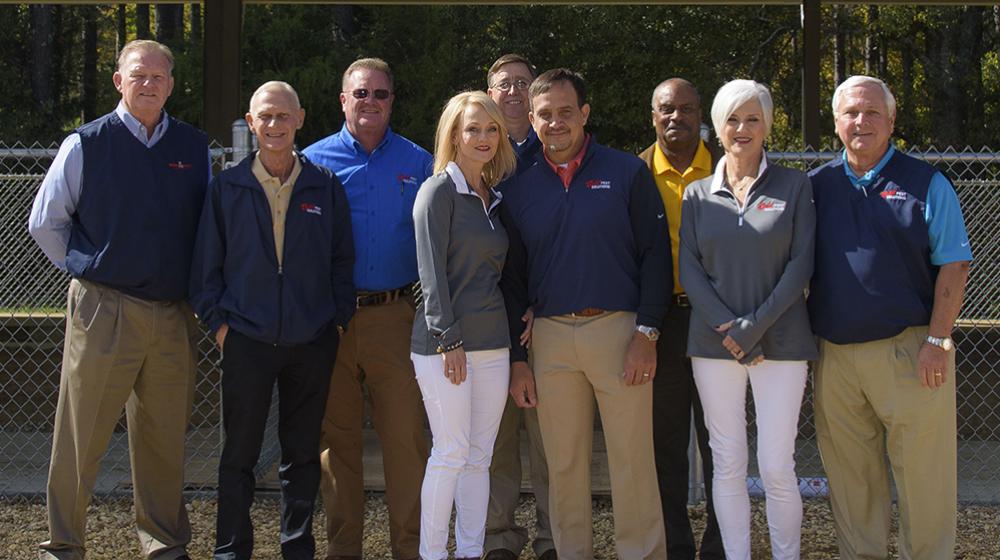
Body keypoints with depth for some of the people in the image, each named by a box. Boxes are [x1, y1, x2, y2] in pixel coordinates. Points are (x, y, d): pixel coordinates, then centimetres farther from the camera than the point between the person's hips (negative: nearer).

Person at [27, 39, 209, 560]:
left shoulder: (194, 147, 8)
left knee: (165, 435, 11)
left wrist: (197, 290, 11)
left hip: (174, 316, 3)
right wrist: (86, 271, 6)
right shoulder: (86, 145, -1)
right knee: (80, 435, 1)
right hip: (103, 310, -3)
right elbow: (44, 223, 5)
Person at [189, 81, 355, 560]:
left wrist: (339, 318, 1)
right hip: (247, 338, -1)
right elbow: (206, 262, 5)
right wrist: (217, 320, -2)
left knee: (303, 452, 10)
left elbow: (343, 259, 8)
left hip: (313, 340, 1)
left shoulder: (326, 188, 4)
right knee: (239, 453, 4)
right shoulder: (226, 187, 3)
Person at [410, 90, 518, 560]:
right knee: (451, 452, -4)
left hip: (492, 342, 7)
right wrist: (448, 340, -16)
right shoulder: (439, 191, -7)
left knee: (480, 455, 8)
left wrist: (519, 322, 8)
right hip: (444, 342, -7)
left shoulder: (493, 198, 15)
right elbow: (432, 271, -13)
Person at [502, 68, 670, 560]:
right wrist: (516, 357, 8)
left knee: (632, 459, -1)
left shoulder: (626, 172, 1)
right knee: (563, 463, 8)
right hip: (550, 336, 3)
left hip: (618, 329, -3)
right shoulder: (519, 188, 10)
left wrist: (647, 334, -9)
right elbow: (512, 278, 13)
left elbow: (655, 253, -1)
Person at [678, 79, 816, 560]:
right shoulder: (697, 194, 9)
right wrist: (729, 329, -10)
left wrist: (757, 324, -12)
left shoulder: (793, 186, 4)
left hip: (781, 340, -2)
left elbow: (801, 263, -3)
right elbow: (689, 270, 4)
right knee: (728, 463, 4)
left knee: (776, 465, -5)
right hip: (714, 343, 2)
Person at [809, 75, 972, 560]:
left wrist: (937, 342, -10)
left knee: (923, 474, -1)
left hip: (907, 352, -3)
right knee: (849, 474, 11)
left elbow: (953, 266, -2)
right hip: (835, 353, 4)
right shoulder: (817, 186, 12)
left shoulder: (925, 183, 2)